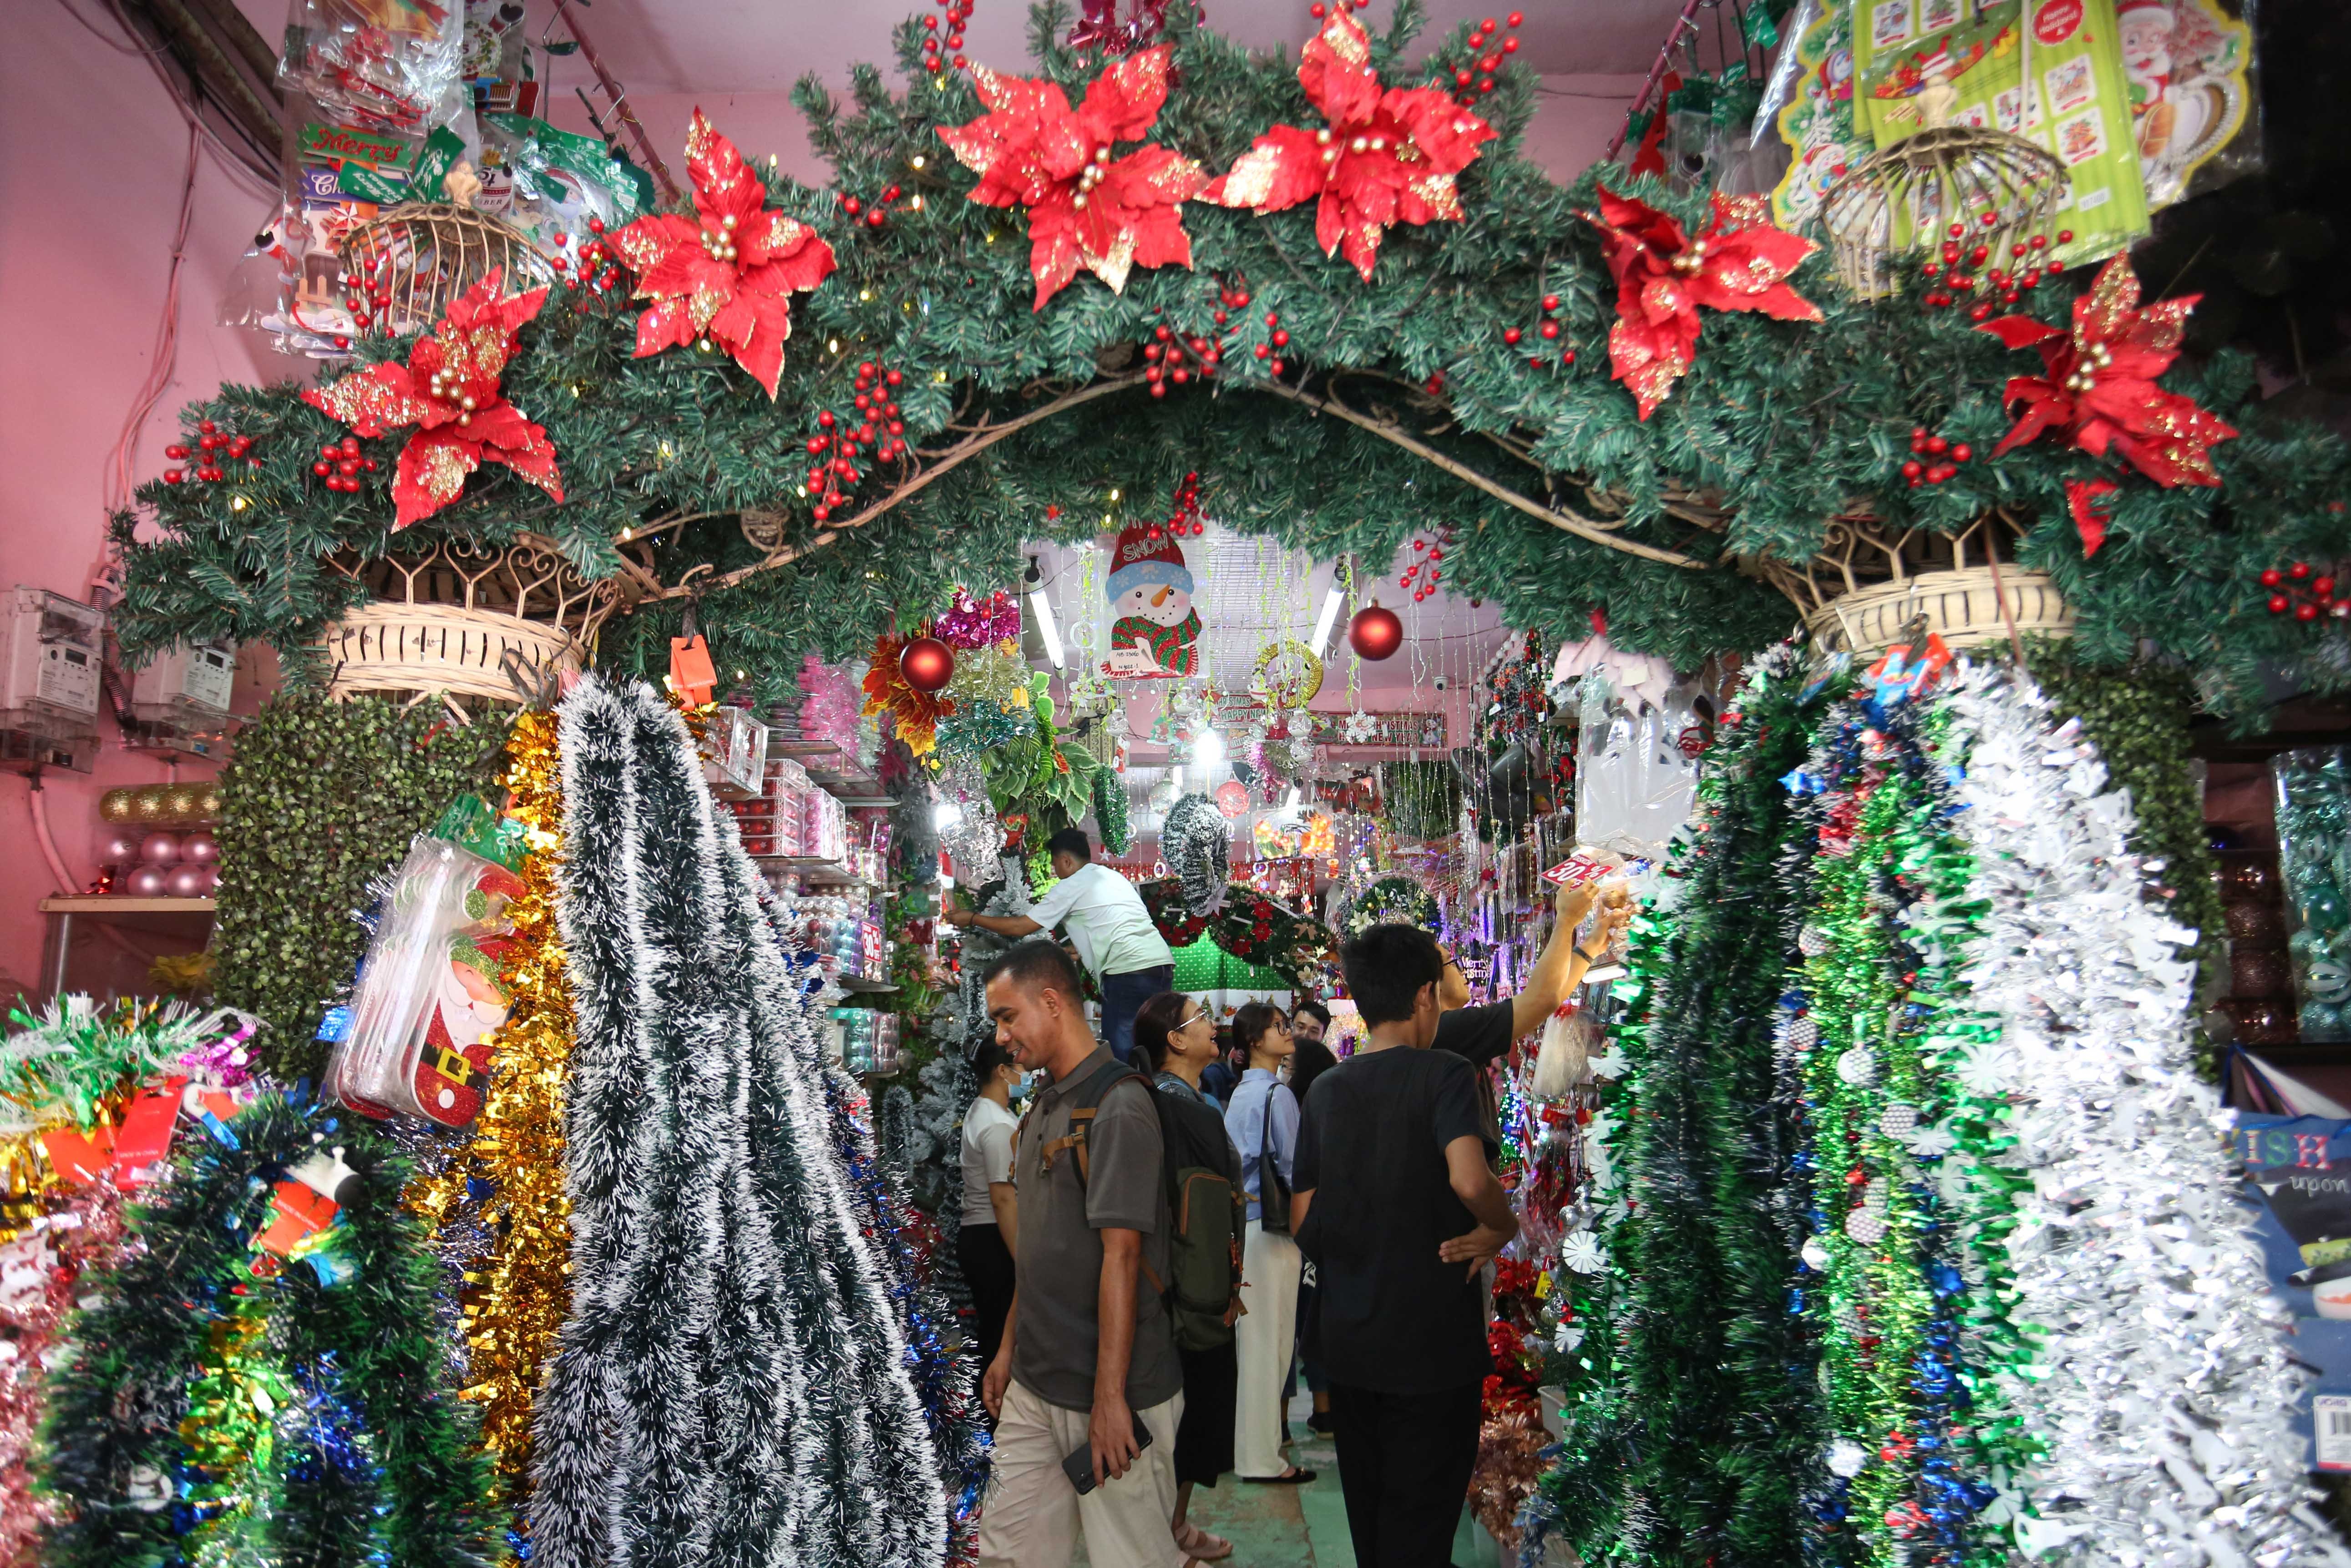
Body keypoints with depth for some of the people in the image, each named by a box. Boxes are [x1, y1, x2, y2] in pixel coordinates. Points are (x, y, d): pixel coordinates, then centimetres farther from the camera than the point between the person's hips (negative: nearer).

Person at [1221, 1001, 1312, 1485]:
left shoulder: (1239, 1094, 12)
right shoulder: (1278, 1093, -13)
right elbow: (1293, 1168, -14)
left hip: (1241, 1221, 8)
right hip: (1272, 1225, -8)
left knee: (1247, 1334, 16)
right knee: (1269, 1341, -1)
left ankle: (1242, 1438, 27)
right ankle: (1261, 1456, 6)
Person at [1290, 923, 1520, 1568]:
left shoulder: (1326, 1088, 4)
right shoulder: (1444, 1074, -13)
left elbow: (1303, 1219, 6)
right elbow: (1470, 1180, -29)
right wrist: (1501, 1228, -10)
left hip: (1348, 1343, 5)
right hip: (1431, 1342, -5)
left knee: (1368, 1515, 20)